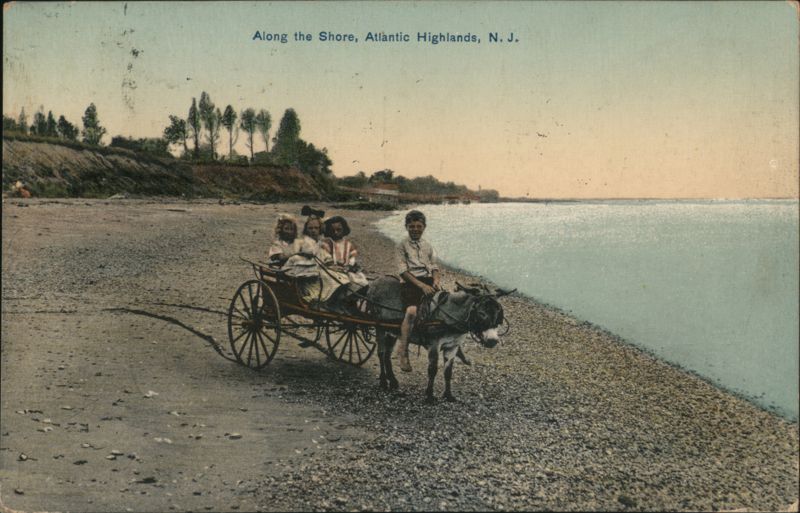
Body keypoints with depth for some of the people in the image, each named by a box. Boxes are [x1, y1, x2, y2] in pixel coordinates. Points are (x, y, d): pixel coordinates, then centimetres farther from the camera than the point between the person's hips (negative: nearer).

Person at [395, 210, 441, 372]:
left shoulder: (428, 246, 22)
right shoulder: (402, 245, 6)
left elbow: (434, 267, 16)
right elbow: (403, 270, -5)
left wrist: (436, 281, -8)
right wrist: (421, 285, -17)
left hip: (429, 281, 5)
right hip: (411, 282, -5)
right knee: (411, 311, -31)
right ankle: (403, 353, -24)